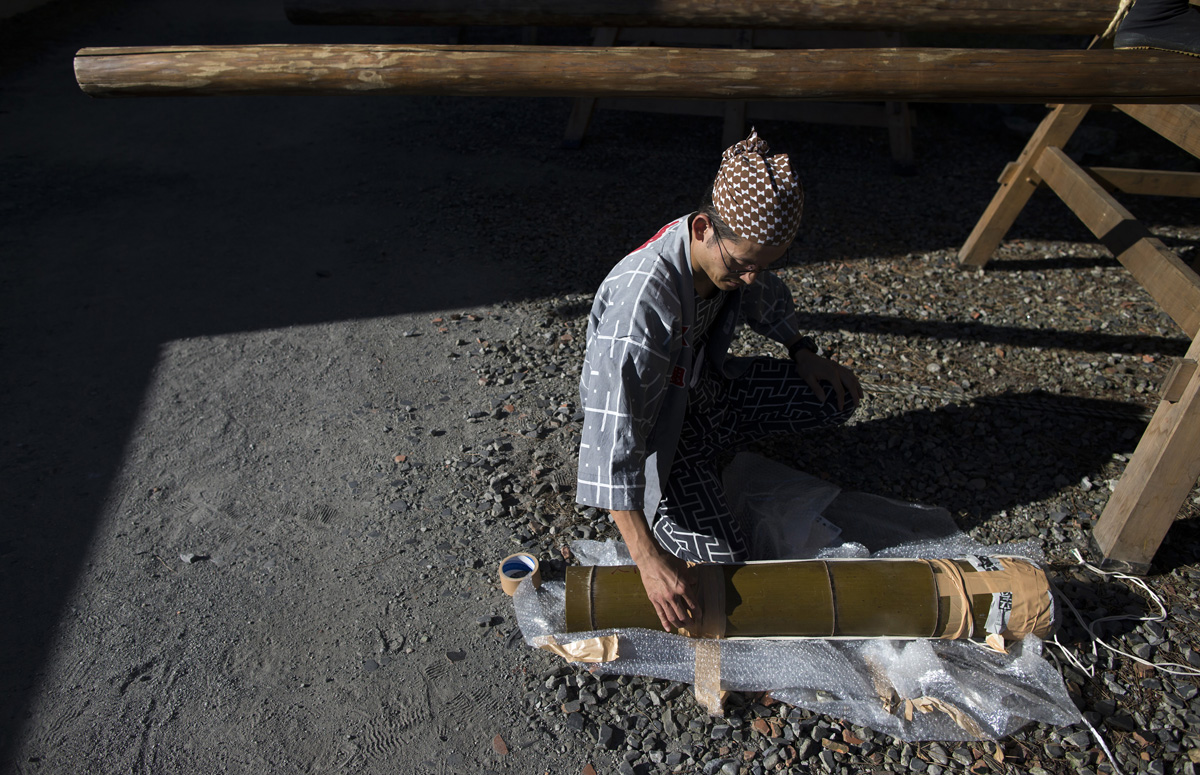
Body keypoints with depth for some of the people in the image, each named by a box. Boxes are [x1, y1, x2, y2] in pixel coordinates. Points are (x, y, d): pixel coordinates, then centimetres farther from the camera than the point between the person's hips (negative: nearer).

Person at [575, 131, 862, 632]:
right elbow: (610, 440, -41)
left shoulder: (735, 250, -14)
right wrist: (649, 558, -42)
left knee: (839, 398, 0)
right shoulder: (641, 299, -39)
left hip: (706, 389, 7)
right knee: (721, 558, -20)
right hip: (653, 429, -7)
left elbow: (766, 298, 14)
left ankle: (708, 451, 11)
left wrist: (803, 352, 1)